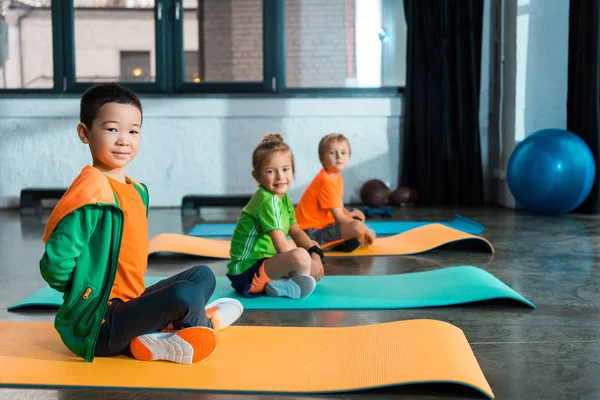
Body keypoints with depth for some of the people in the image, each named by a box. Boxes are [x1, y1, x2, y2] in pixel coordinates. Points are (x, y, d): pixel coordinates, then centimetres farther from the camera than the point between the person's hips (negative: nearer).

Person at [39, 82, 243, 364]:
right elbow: (55, 265, -23)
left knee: (203, 275, 15)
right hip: (95, 326, -10)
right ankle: (204, 323, 7)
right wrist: (90, 296, -9)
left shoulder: (137, 190, 8)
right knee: (185, 294, -27)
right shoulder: (91, 193, -18)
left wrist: (137, 297, 11)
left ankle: (155, 338, -5)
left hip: (127, 304, 10)